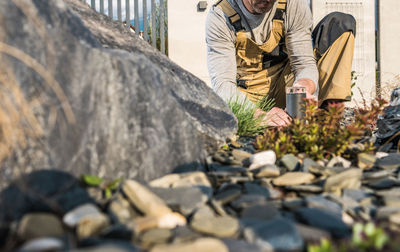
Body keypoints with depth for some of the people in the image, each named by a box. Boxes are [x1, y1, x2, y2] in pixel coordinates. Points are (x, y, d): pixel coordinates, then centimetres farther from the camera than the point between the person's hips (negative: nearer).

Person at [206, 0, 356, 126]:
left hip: (285, 85, 3)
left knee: (342, 22, -12)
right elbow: (223, 85, -25)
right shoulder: (219, 18, -18)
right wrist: (261, 115, -44)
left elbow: (305, 64, -12)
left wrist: (304, 89, -37)